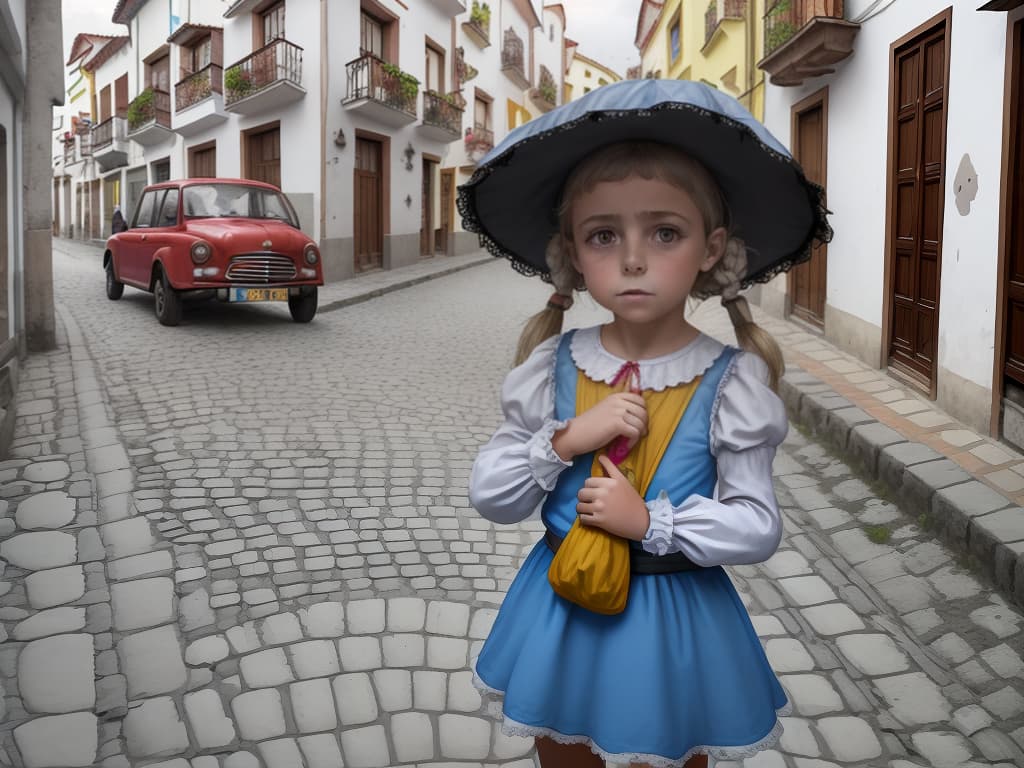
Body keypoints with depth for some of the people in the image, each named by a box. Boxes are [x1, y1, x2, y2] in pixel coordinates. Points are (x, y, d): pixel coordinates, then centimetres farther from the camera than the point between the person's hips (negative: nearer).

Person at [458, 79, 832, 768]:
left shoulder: (729, 382, -14)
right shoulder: (552, 368, -8)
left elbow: (759, 526, -11)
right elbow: (491, 496, -6)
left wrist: (649, 521, -22)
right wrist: (567, 440, -20)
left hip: (673, 622, -2)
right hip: (561, 608, 3)